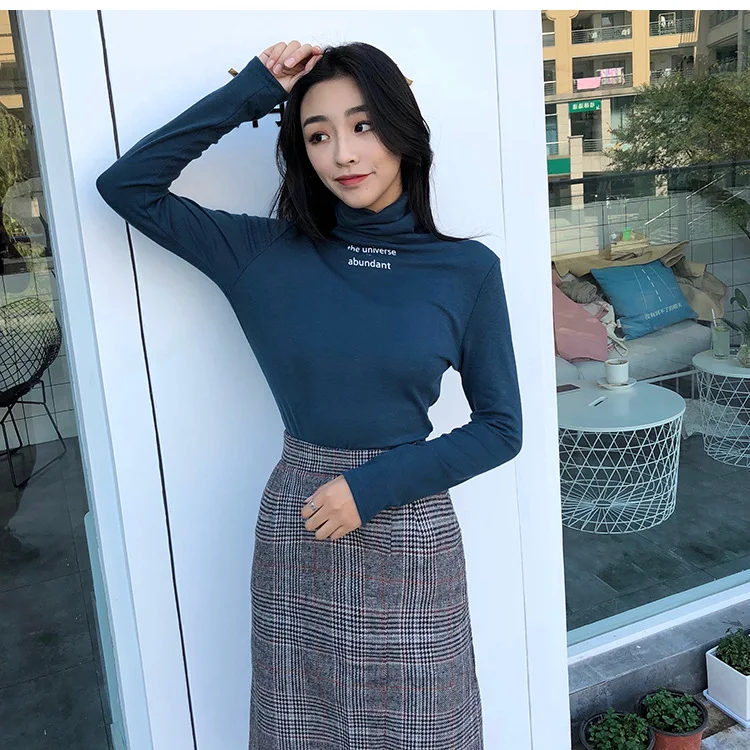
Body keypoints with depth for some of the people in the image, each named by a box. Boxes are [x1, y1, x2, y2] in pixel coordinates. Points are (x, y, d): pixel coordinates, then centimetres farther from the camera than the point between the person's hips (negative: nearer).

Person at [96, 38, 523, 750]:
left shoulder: (467, 269, -6)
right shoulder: (267, 253, -2)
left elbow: (500, 428, -3)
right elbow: (126, 184, -2)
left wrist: (375, 486, -13)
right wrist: (251, 92, -7)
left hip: (411, 531, -1)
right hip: (295, 529, 1)